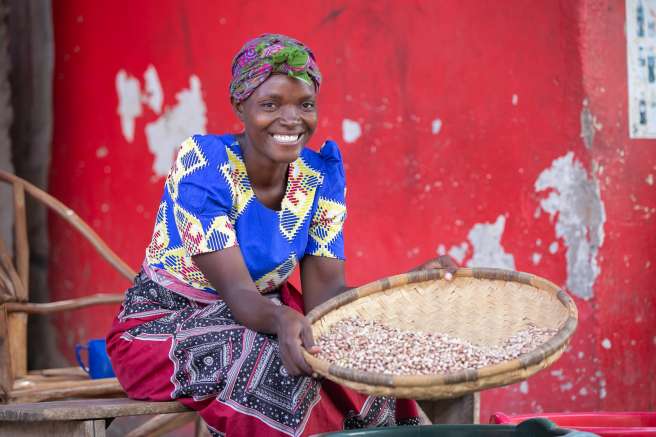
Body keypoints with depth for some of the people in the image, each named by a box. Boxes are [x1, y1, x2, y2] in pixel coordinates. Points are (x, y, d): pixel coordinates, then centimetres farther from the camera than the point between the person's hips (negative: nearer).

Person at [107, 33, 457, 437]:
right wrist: (282, 320, -51)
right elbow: (236, 291, -29)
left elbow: (325, 291, -11)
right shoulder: (203, 164, -23)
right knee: (274, 358, -34)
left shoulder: (321, 174, -6)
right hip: (162, 324, -5)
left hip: (259, 314, 5)